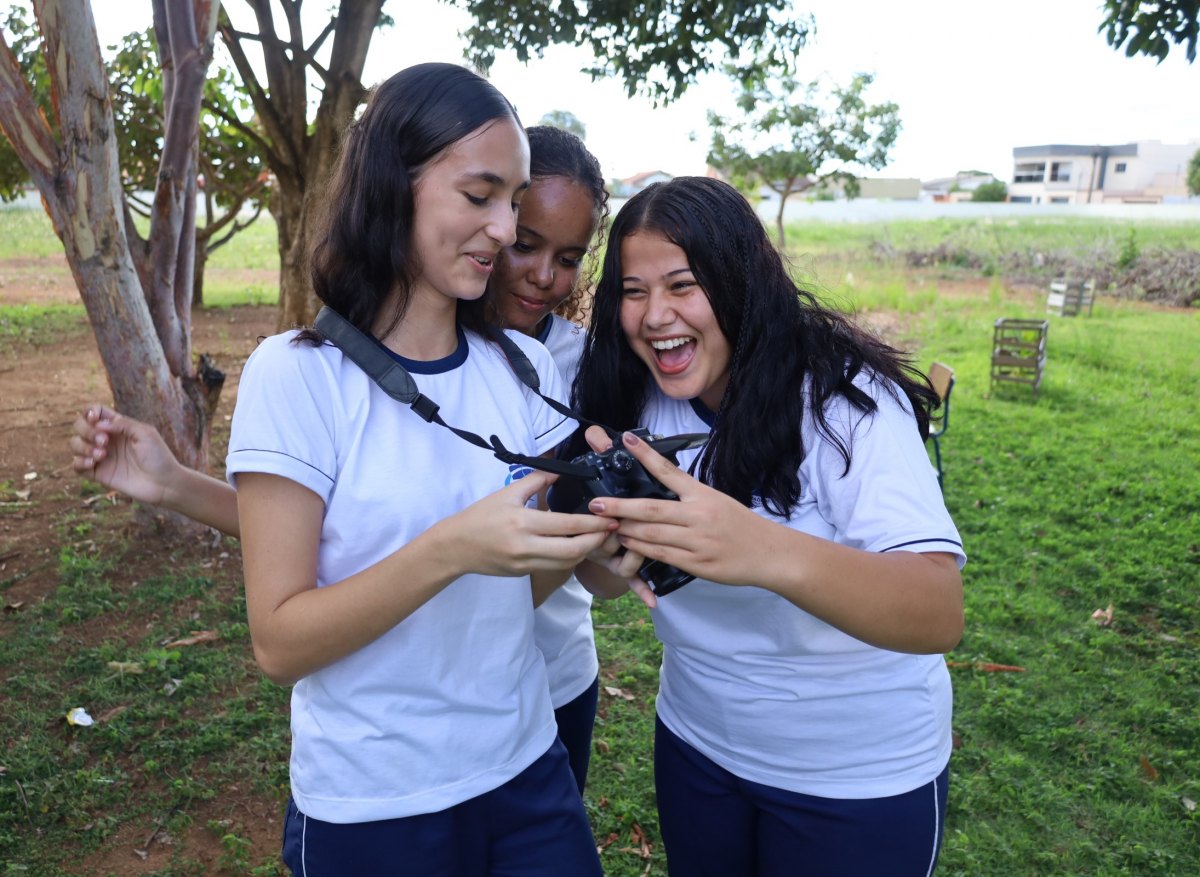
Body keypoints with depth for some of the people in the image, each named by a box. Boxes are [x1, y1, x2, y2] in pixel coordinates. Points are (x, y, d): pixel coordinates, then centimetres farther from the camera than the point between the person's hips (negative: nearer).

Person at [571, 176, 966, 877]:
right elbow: (609, 582, -4)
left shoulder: (845, 399, -24)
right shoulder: (643, 401, -8)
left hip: (863, 774, -4)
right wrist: (596, 520, -27)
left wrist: (769, 554, -53)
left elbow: (942, 614, -35)